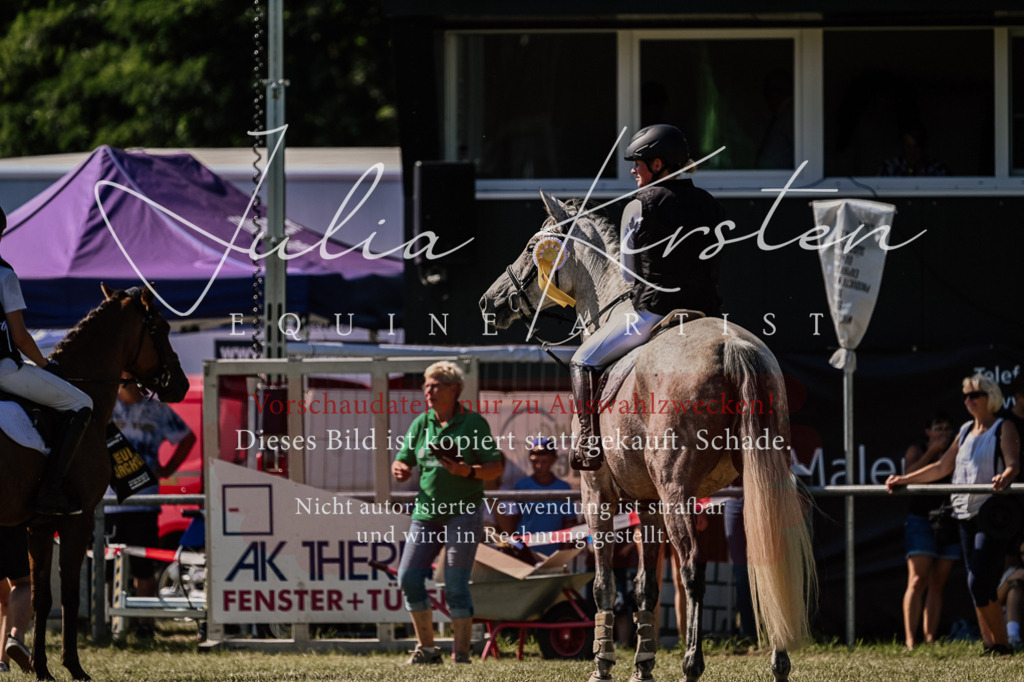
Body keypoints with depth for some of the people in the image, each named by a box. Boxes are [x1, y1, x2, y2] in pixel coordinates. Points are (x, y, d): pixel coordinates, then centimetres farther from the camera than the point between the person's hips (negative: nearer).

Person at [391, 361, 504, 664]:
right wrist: (400, 469, -10)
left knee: (455, 585, -9)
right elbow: (402, 463, 14)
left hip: (463, 512, -5)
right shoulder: (421, 424, 11)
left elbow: (496, 467, -4)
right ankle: (426, 648, 11)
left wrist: (469, 471, -22)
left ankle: (461, 654, -3)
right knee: (409, 577, -2)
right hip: (426, 511, 5)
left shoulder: (473, 423, -2)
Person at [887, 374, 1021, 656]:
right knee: (977, 584, 4)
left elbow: (1013, 463, -16)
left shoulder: (1003, 429, -1)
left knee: (979, 582, -16)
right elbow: (942, 467, 26)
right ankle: (989, 643, 6)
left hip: (992, 513, -7)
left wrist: (1005, 477, -40)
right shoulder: (966, 432, 19)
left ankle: (1001, 644, -10)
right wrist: (903, 480, 24)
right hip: (966, 514, 7)